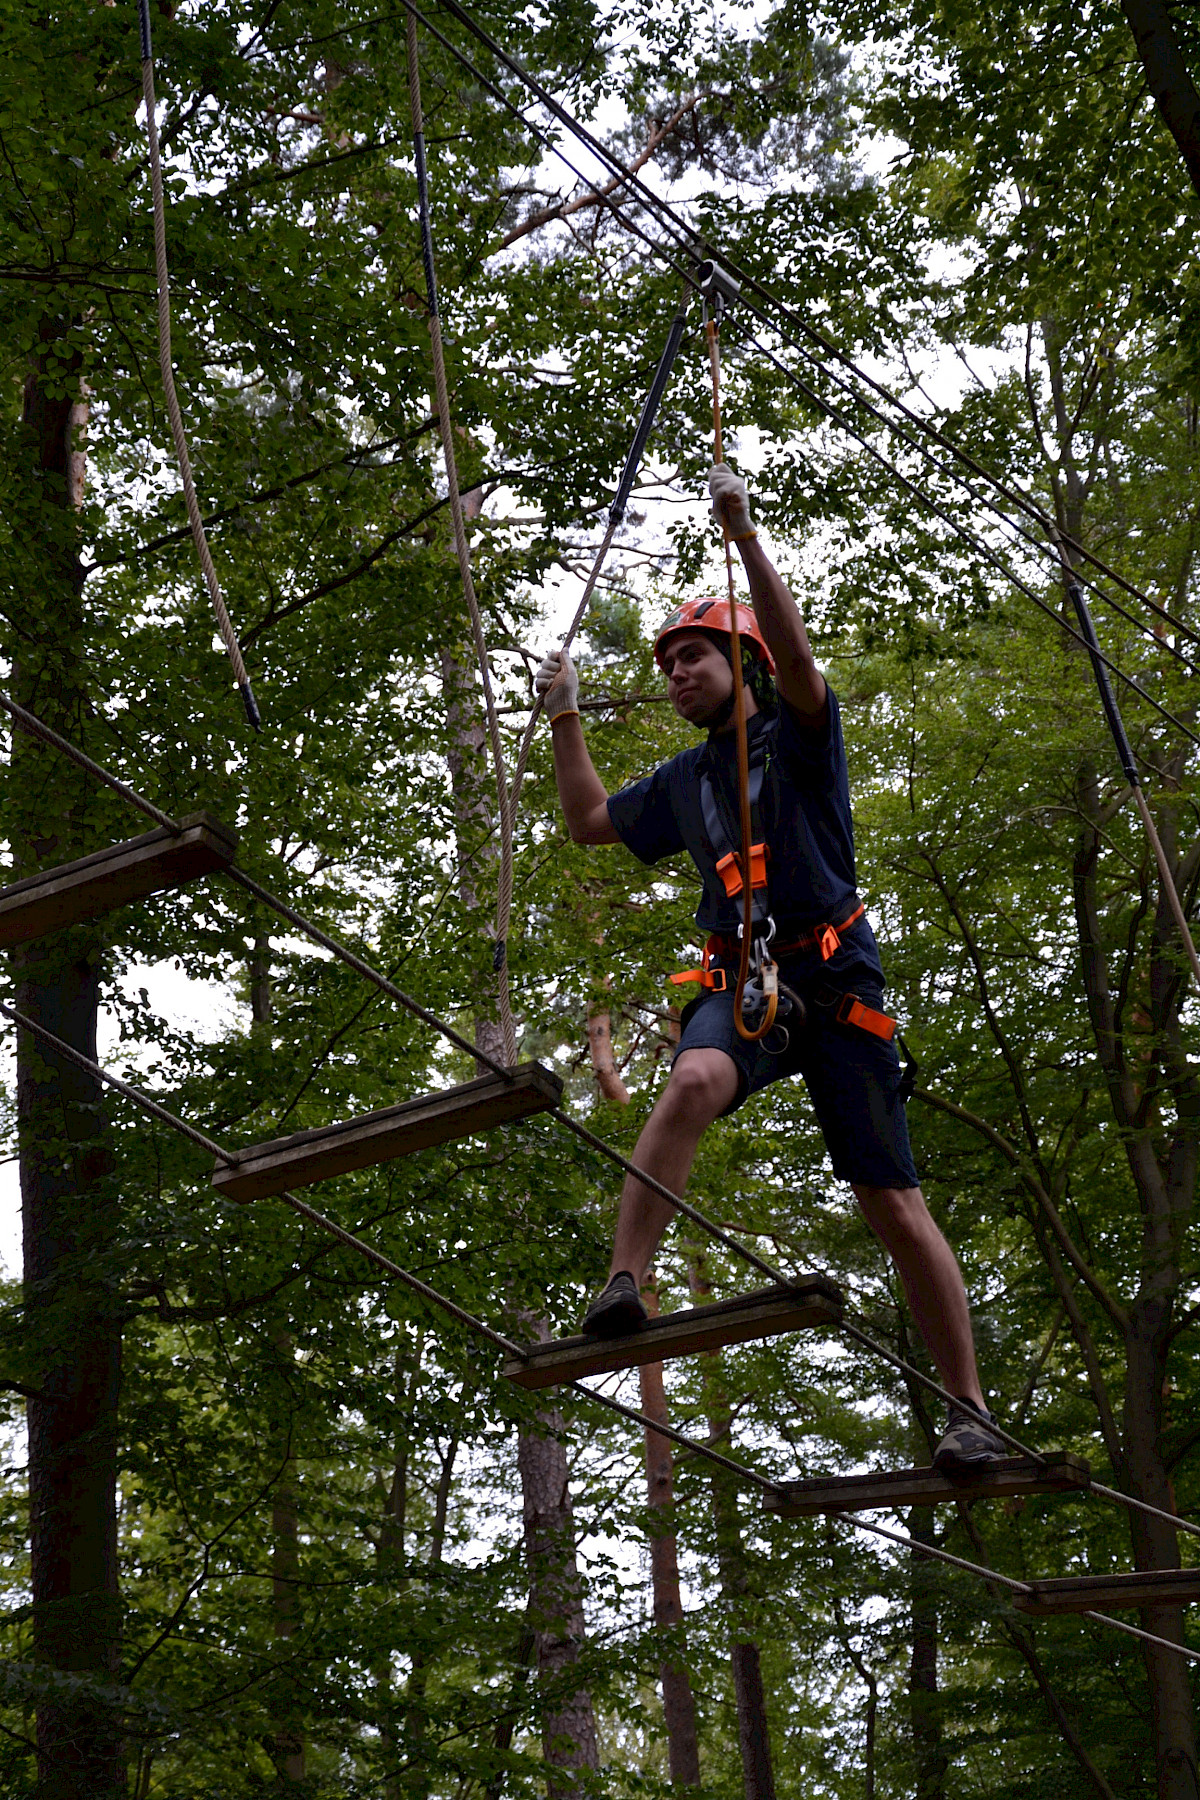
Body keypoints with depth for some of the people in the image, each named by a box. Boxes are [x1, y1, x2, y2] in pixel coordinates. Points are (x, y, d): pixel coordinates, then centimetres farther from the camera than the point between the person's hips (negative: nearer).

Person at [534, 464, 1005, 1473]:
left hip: (834, 980, -3)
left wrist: (746, 539, -23)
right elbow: (589, 822, 37)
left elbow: (797, 659, -16)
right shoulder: (685, 781, 24)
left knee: (893, 1202, -6)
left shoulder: (797, 733, 7)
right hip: (740, 981, 3)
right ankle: (621, 1291, -44)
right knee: (697, 1079, -34)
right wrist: (566, 718, 31)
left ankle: (970, 1411, 2)